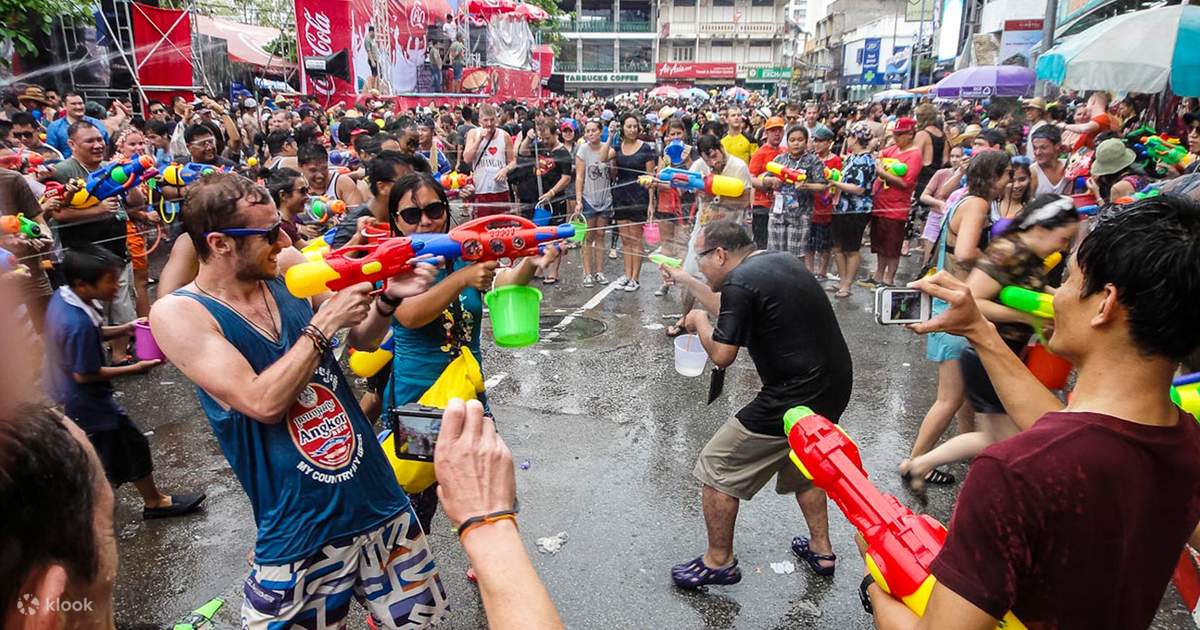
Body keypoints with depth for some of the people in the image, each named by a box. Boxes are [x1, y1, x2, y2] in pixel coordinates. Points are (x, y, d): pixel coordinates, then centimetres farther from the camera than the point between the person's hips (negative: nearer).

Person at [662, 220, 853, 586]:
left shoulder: (740, 281, -17)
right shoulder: (781, 261, 11)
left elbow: (721, 354, -15)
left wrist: (699, 322, 3)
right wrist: (686, 282, 29)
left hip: (794, 397, -9)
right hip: (834, 387, 10)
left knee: (717, 468, 6)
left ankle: (719, 562, 20)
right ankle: (821, 551, 41)